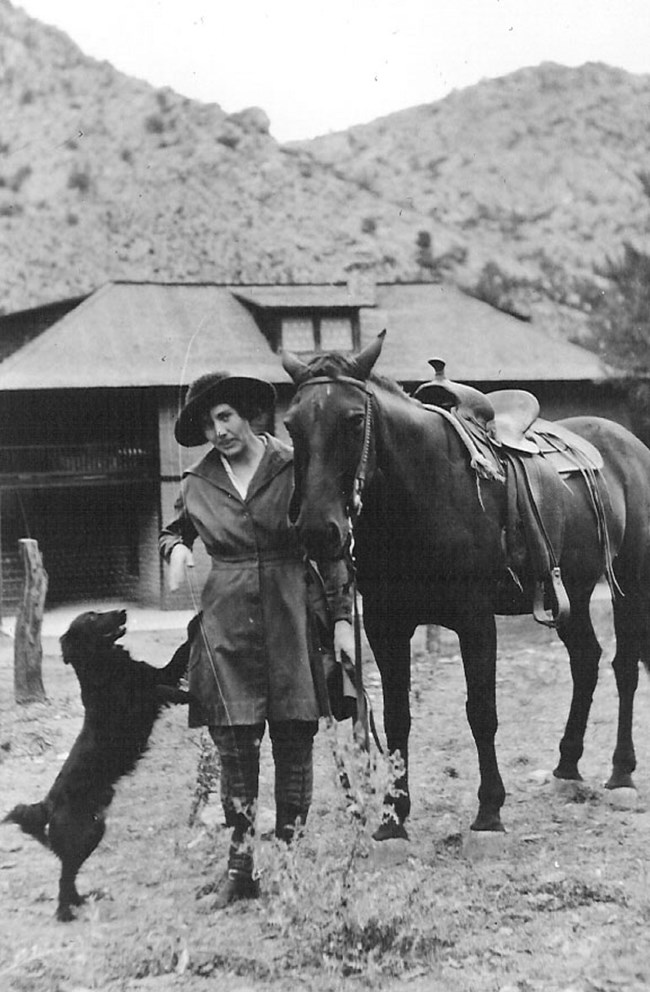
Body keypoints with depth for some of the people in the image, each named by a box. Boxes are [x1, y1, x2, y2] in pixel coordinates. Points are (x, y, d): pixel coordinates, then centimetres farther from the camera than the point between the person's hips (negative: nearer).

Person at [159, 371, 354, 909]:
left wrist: (341, 617, -4)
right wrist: (176, 548, 2)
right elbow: (174, 529, 26)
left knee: (295, 742, 2)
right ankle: (240, 862, 4)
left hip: (291, 616, -1)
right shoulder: (198, 482, 6)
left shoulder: (295, 467, -1)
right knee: (234, 744, -2)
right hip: (226, 620, 2)